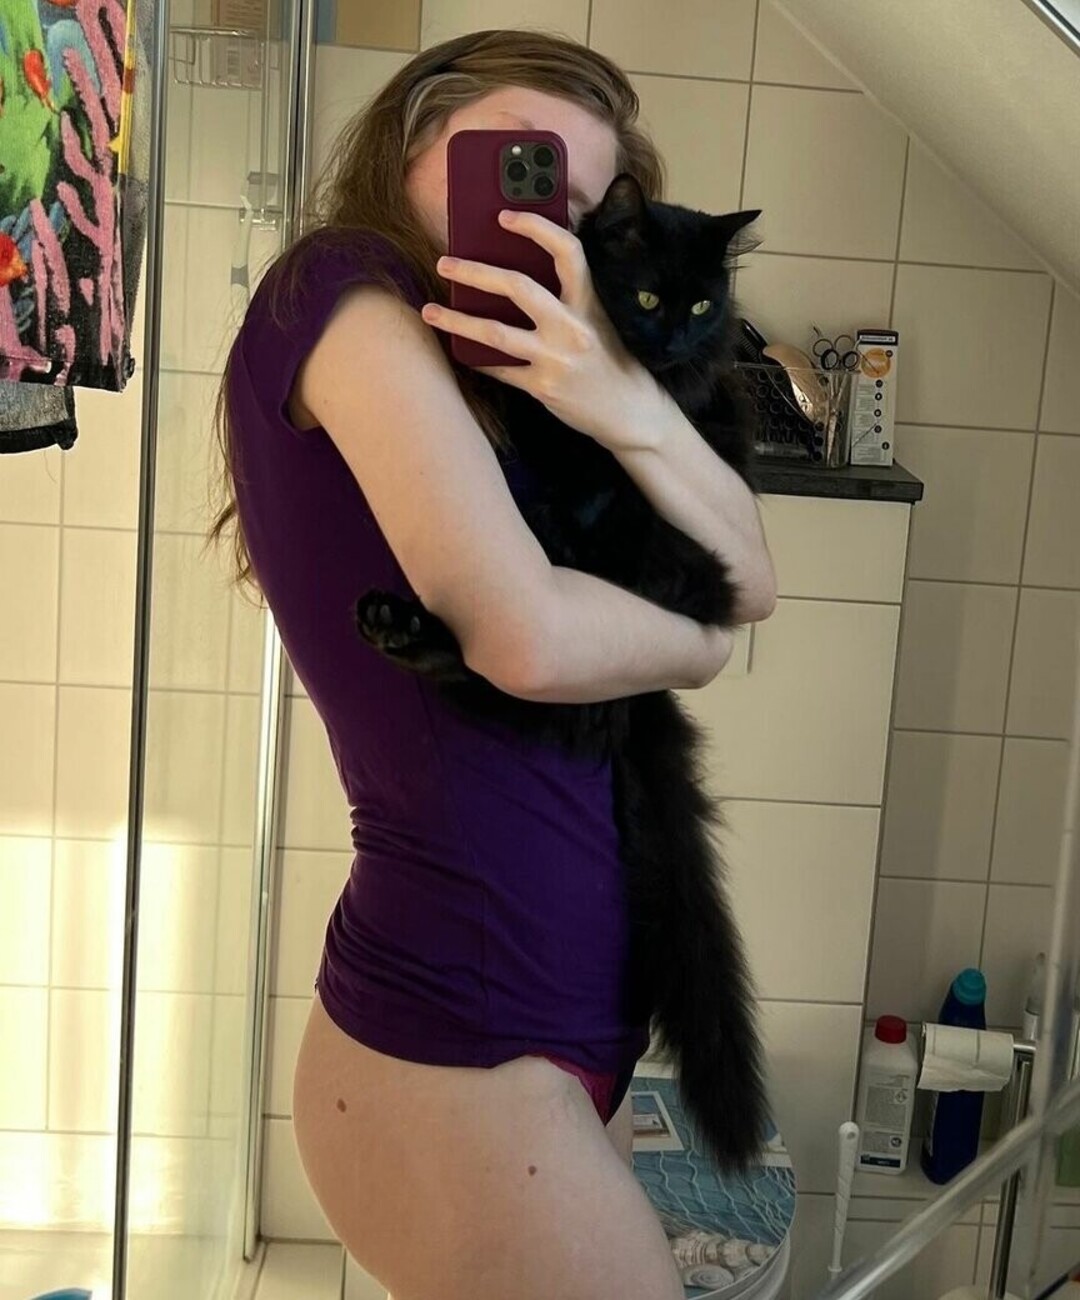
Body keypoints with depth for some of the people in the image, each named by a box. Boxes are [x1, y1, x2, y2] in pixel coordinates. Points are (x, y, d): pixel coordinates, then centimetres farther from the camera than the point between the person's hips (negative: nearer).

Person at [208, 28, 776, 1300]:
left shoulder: (495, 365, 15)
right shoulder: (339, 288, -10)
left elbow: (748, 576, 4)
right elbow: (528, 635, -23)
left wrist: (629, 403, -14)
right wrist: (692, 644, -1)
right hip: (457, 1050, -9)